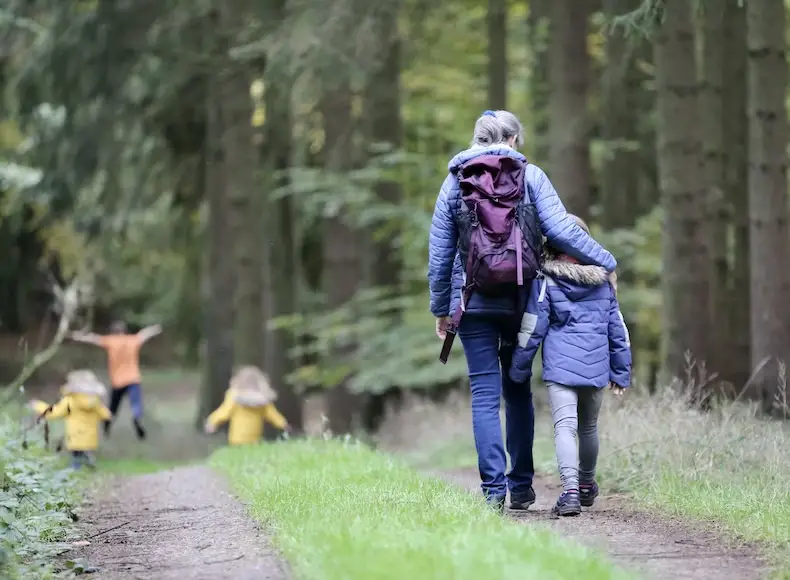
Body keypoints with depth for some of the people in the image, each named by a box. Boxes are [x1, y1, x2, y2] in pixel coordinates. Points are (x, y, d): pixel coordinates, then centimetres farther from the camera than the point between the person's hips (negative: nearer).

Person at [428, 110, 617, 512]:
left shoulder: (455, 182, 5)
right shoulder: (529, 176, 0)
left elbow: (440, 254, 6)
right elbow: (560, 230, -9)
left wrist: (440, 309, 13)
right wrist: (605, 263, 0)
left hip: (472, 301, 0)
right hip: (519, 300, 0)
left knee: (485, 394, 0)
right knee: (517, 391, 14)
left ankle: (493, 488, -8)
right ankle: (521, 486, 14)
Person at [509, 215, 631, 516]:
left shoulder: (546, 280, -4)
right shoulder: (603, 280, 9)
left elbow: (532, 328, -4)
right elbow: (617, 328, 14)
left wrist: (519, 368, 5)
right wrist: (621, 372, 22)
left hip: (560, 367, -4)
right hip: (596, 367, 5)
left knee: (564, 426, -12)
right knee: (588, 427, 22)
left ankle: (571, 489, -30)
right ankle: (586, 485, 39)